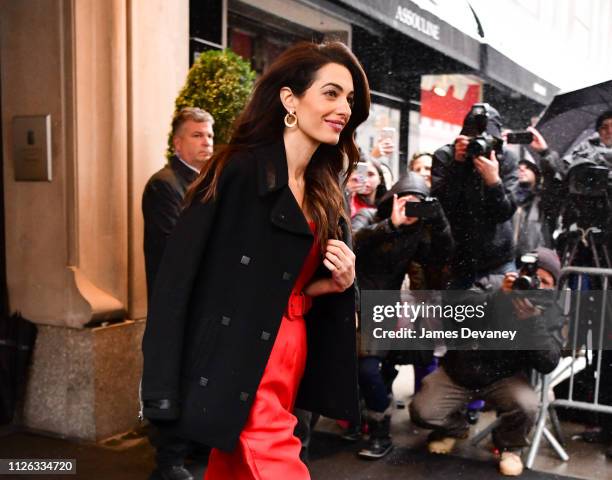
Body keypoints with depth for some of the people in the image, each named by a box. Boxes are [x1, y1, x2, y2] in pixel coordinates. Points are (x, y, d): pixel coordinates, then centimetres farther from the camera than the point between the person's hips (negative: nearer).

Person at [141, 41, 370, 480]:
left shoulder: (326, 192, 10)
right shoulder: (237, 172, -14)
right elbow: (179, 276, -18)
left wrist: (337, 283, -2)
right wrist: (164, 387, -20)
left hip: (293, 359, 7)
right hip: (238, 364, -7)